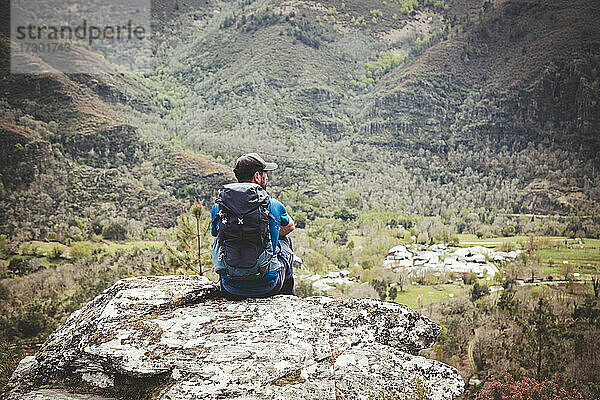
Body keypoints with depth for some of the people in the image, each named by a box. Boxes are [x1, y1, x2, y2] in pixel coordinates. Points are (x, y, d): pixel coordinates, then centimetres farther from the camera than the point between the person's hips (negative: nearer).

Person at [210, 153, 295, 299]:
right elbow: (290, 226, 14)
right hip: (267, 287, -2)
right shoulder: (274, 206, -9)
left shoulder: (218, 207, -5)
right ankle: (287, 296, 45)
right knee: (285, 240, 28)